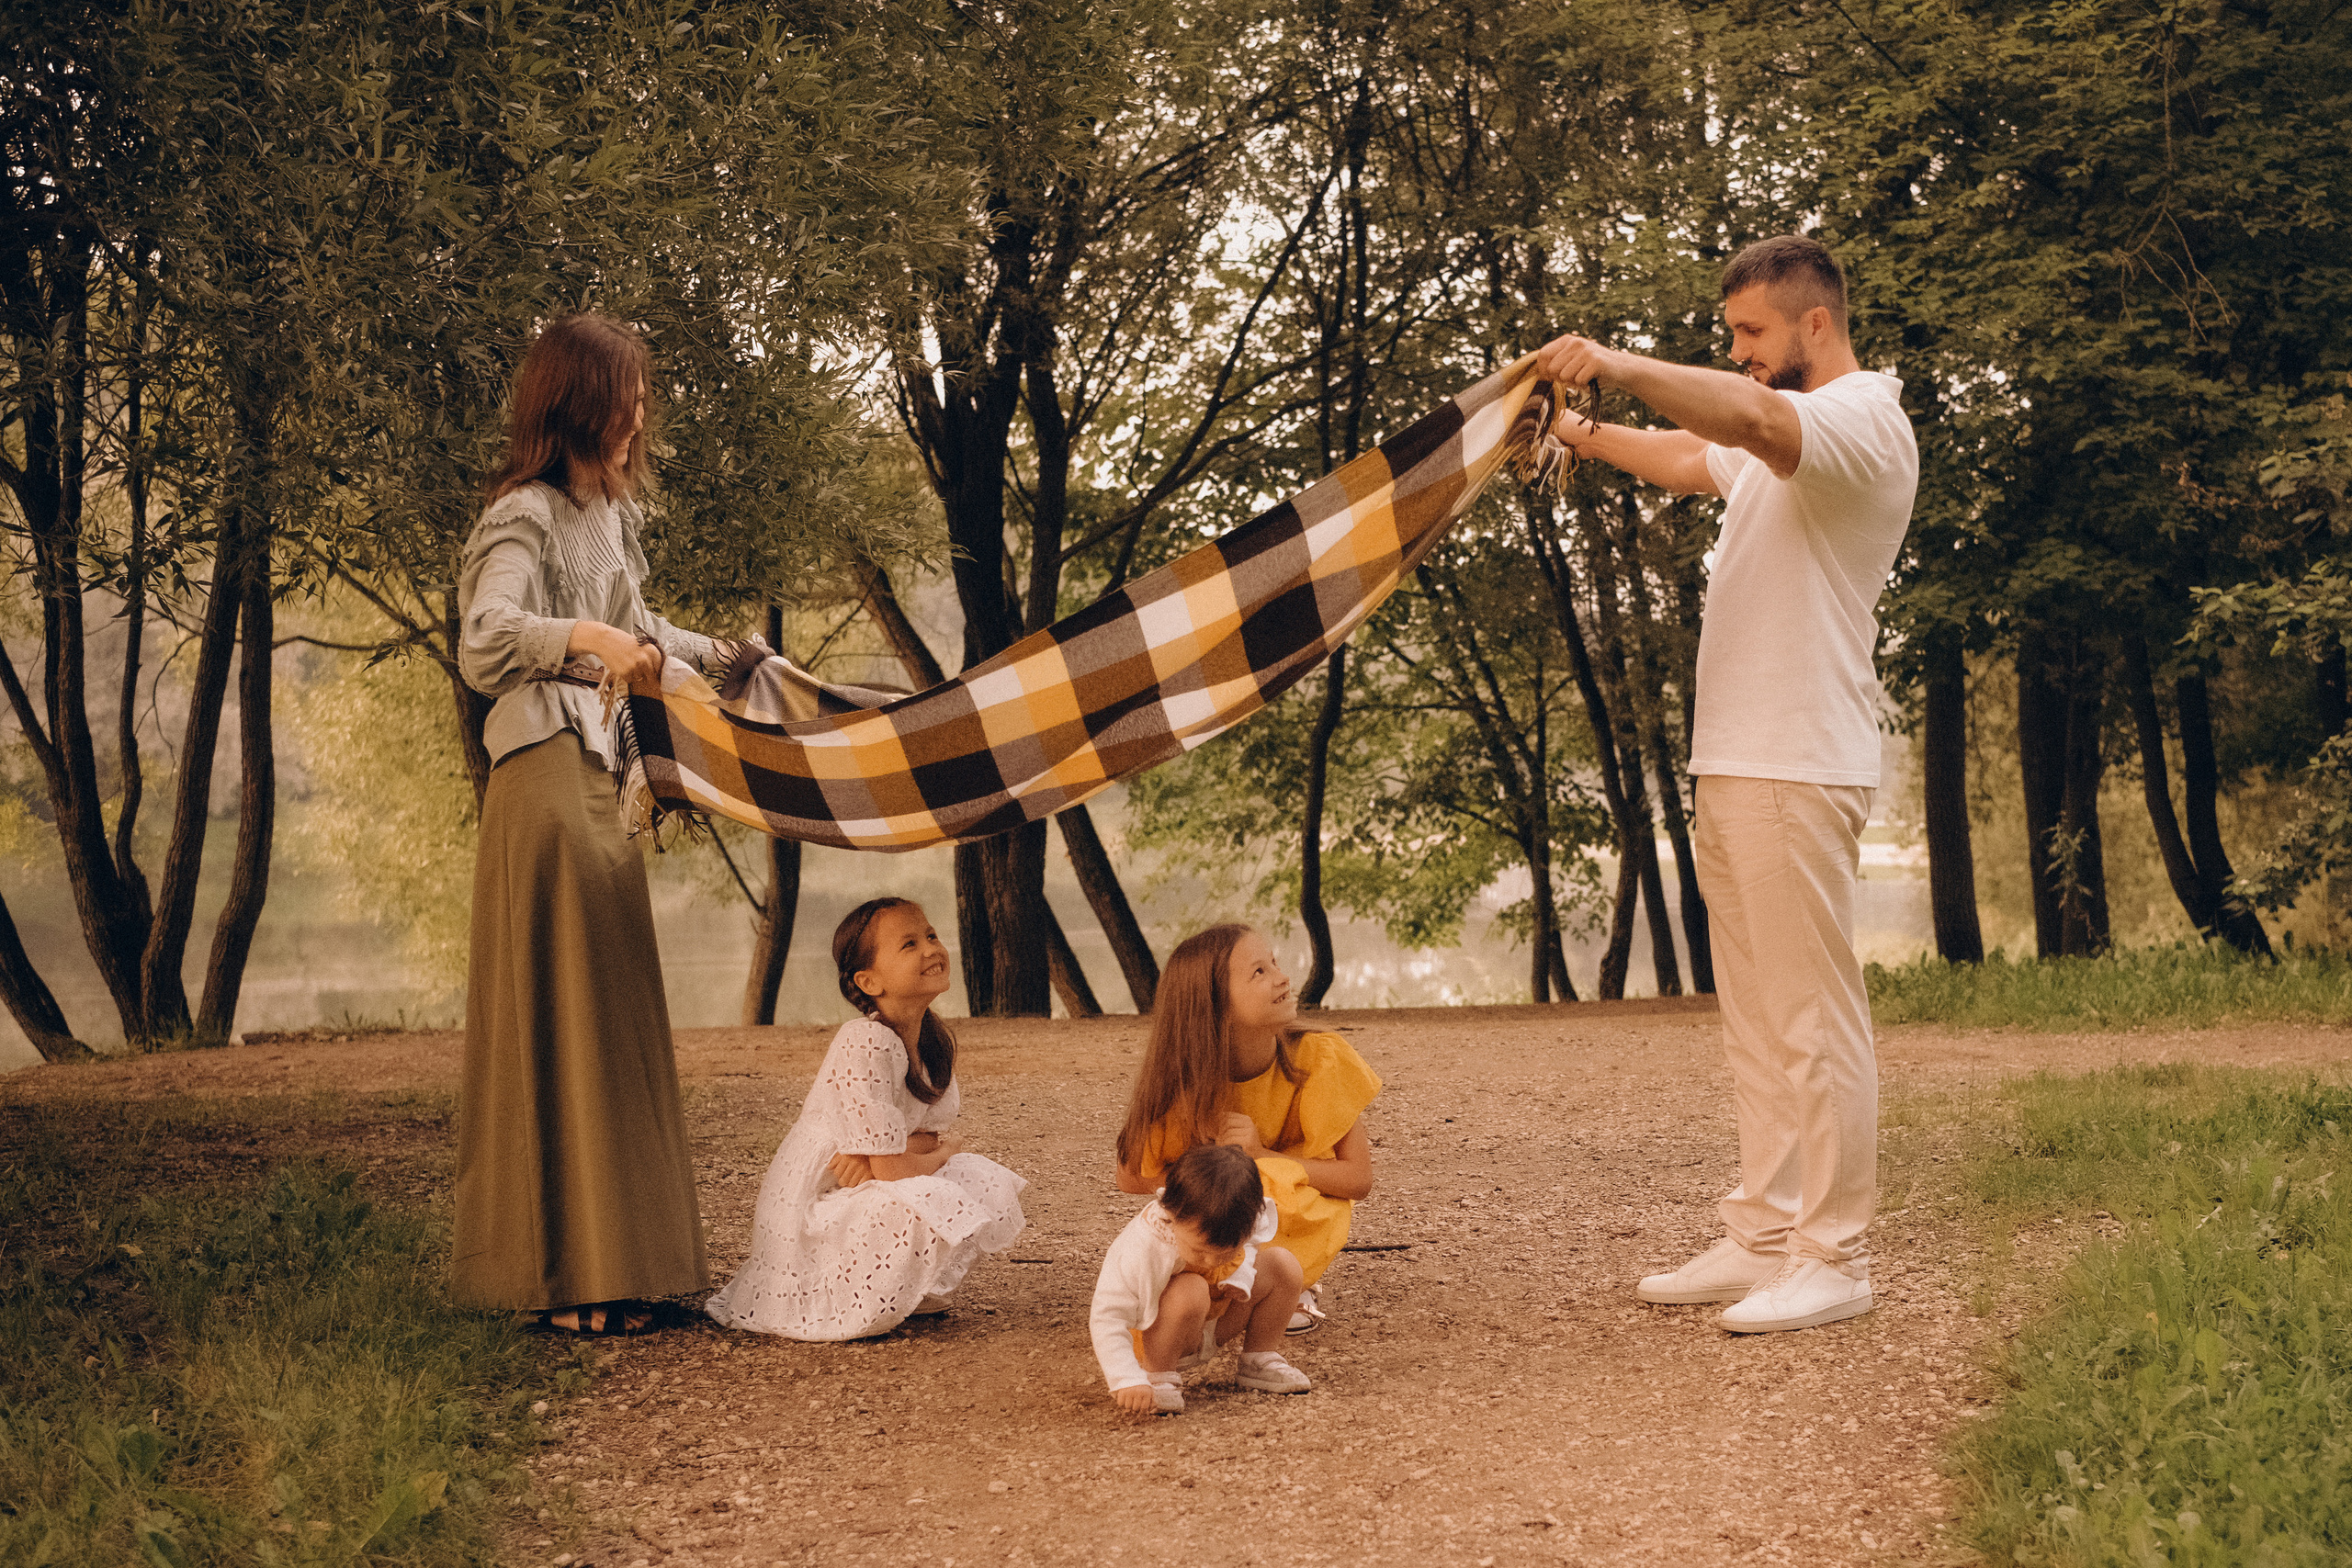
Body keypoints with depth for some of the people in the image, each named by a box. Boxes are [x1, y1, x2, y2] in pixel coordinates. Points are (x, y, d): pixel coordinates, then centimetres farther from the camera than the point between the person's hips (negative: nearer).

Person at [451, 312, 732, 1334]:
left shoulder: (610, 510, 17)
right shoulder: (526, 517, -11)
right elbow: (486, 636, -29)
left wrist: (708, 655, 45)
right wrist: (585, 637, -44)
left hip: (600, 773, 9)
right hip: (546, 777, -9)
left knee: (611, 1018, 10)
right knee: (554, 1020, -8)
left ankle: (608, 1261, 17)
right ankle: (560, 1280, -5)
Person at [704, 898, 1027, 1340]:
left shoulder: (934, 1038, 2)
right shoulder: (865, 1044, -25)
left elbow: (932, 1134, 2)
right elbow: (893, 1170, -25)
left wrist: (874, 1153, -19)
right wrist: (945, 1151, -5)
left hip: (863, 1190, 9)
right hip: (807, 1216, -9)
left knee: (994, 1188, 0)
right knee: (929, 1210, -31)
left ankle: (904, 1291, 7)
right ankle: (861, 1307, -7)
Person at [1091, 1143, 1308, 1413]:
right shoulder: (1142, 1251, -38)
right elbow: (1107, 1317, -36)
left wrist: (1241, 1277, -15)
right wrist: (1128, 1381, -47)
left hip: (1211, 1325, 7)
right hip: (1151, 1339, -6)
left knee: (1283, 1265, -7)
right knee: (1191, 1291, -38)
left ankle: (1259, 1360, 8)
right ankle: (1158, 1375, -18)